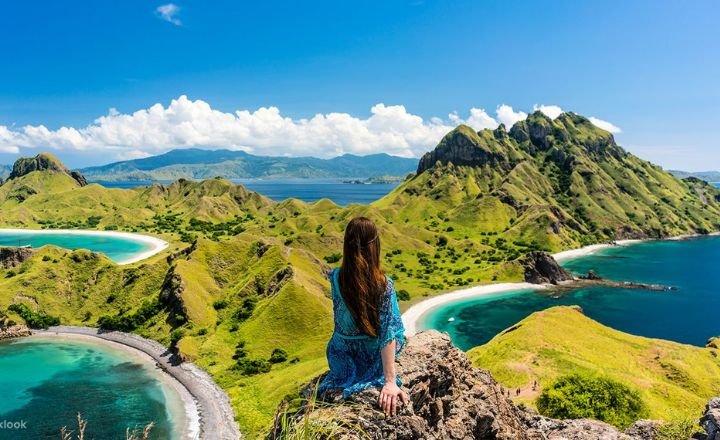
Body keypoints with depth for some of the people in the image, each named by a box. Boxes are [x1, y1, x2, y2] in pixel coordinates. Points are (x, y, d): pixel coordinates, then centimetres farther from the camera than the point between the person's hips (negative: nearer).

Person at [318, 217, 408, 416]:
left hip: (341, 357, 3)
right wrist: (390, 381, -25)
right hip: (373, 356, -2)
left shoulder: (335, 277, -18)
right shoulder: (384, 285, -27)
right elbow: (387, 334, -27)